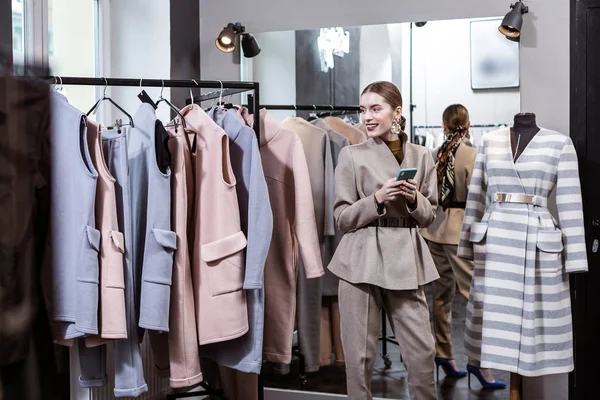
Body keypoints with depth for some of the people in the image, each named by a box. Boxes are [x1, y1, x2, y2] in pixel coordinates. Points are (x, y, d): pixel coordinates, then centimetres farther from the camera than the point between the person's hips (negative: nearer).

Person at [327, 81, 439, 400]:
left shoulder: (421, 156, 7)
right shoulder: (351, 155, -1)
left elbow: (429, 216, 11)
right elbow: (342, 218, -3)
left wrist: (414, 199, -10)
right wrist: (377, 199, -17)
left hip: (407, 260, 2)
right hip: (362, 261, -2)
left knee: (422, 350, 6)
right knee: (359, 354, 5)